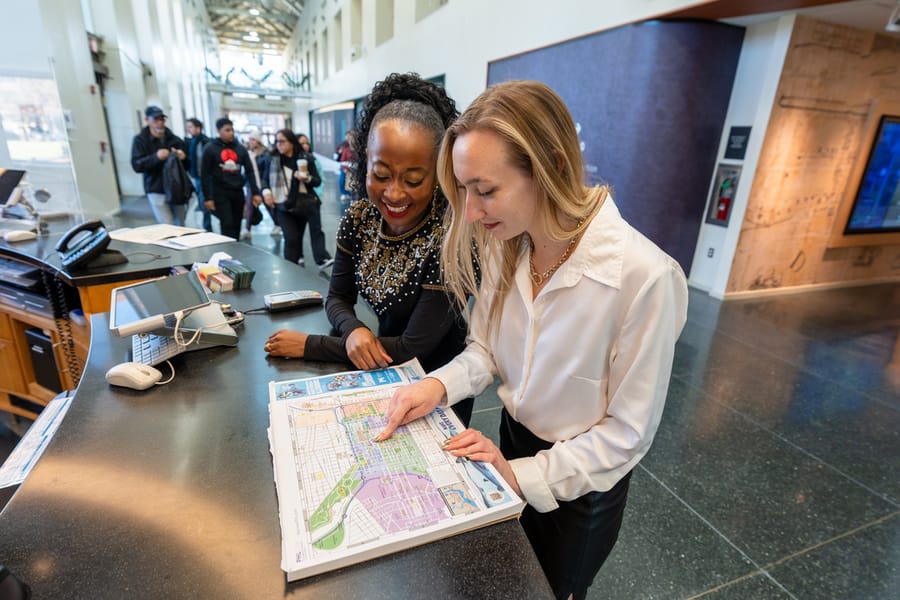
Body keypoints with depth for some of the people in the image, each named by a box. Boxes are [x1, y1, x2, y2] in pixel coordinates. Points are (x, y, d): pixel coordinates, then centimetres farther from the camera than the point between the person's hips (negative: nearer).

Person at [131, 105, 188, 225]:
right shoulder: (140, 140, 2)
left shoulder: (175, 139, 8)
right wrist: (156, 157, -25)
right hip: (157, 191, -3)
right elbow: (136, 165, -8)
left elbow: (188, 165, 14)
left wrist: (183, 157, -11)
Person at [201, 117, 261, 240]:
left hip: (238, 192, 4)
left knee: (236, 225, 8)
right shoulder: (210, 148, -2)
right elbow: (205, 174, -3)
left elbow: (249, 171, 7)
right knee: (227, 224, -11)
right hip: (220, 192, -3)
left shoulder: (240, 148, 8)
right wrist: (207, 197, -8)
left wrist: (255, 192, -2)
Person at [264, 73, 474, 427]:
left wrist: (308, 345, -19)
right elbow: (338, 298, 0)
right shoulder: (360, 219, -11)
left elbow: (413, 348, -26)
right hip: (383, 369, 5)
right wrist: (352, 330, -25)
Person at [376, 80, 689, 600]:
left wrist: (524, 477, -21)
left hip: (578, 483, -5)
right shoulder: (504, 246, -14)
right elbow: (485, 350, -4)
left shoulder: (644, 277, -33)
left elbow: (629, 431, -22)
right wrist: (438, 385, -22)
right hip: (510, 444, 5)